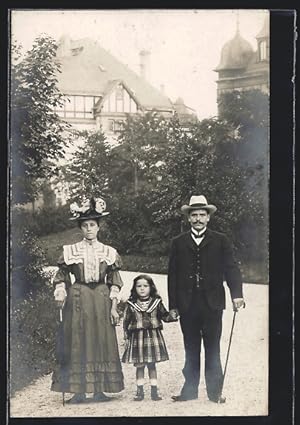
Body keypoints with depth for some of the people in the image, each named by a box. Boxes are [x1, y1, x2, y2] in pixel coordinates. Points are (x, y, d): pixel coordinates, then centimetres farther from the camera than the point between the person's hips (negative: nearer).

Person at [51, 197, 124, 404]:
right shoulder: (71, 251, 3)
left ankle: (100, 390, 7)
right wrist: (61, 296, -6)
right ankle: (78, 391, 1)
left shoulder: (109, 252, 6)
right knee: (76, 343, -3)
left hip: (101, 300, 1)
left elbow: (114, 281, 7)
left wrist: (114, 307, 1)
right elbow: (61, 278, 7)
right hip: (77, 301, -1)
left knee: (102, 342, 0)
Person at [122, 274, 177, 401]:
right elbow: (126, 322, 4)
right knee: (139, 366, 4)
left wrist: (172, 316, -15)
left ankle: (154, 391, 12)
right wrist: (127, 337, 1)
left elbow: (164, 315, 6)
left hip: (153, 337, 0)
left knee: (152, 365, 6)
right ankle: (139, 391, 13)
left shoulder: (156, 302, 2)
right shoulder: (131, 304, 1)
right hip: (137, 338, 0)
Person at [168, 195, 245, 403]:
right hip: (188, 305, 2)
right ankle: (190, 390, 16)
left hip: (212, 304, -1)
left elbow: (231, 269, 0)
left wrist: (237, 294, -15)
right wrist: (173, 305, 2)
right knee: (191, 351, 9)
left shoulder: (220, 241, 6)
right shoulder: (178, 243, 9)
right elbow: (173, 275, 7)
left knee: (213, 350, 3)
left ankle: (215, 392, 10)